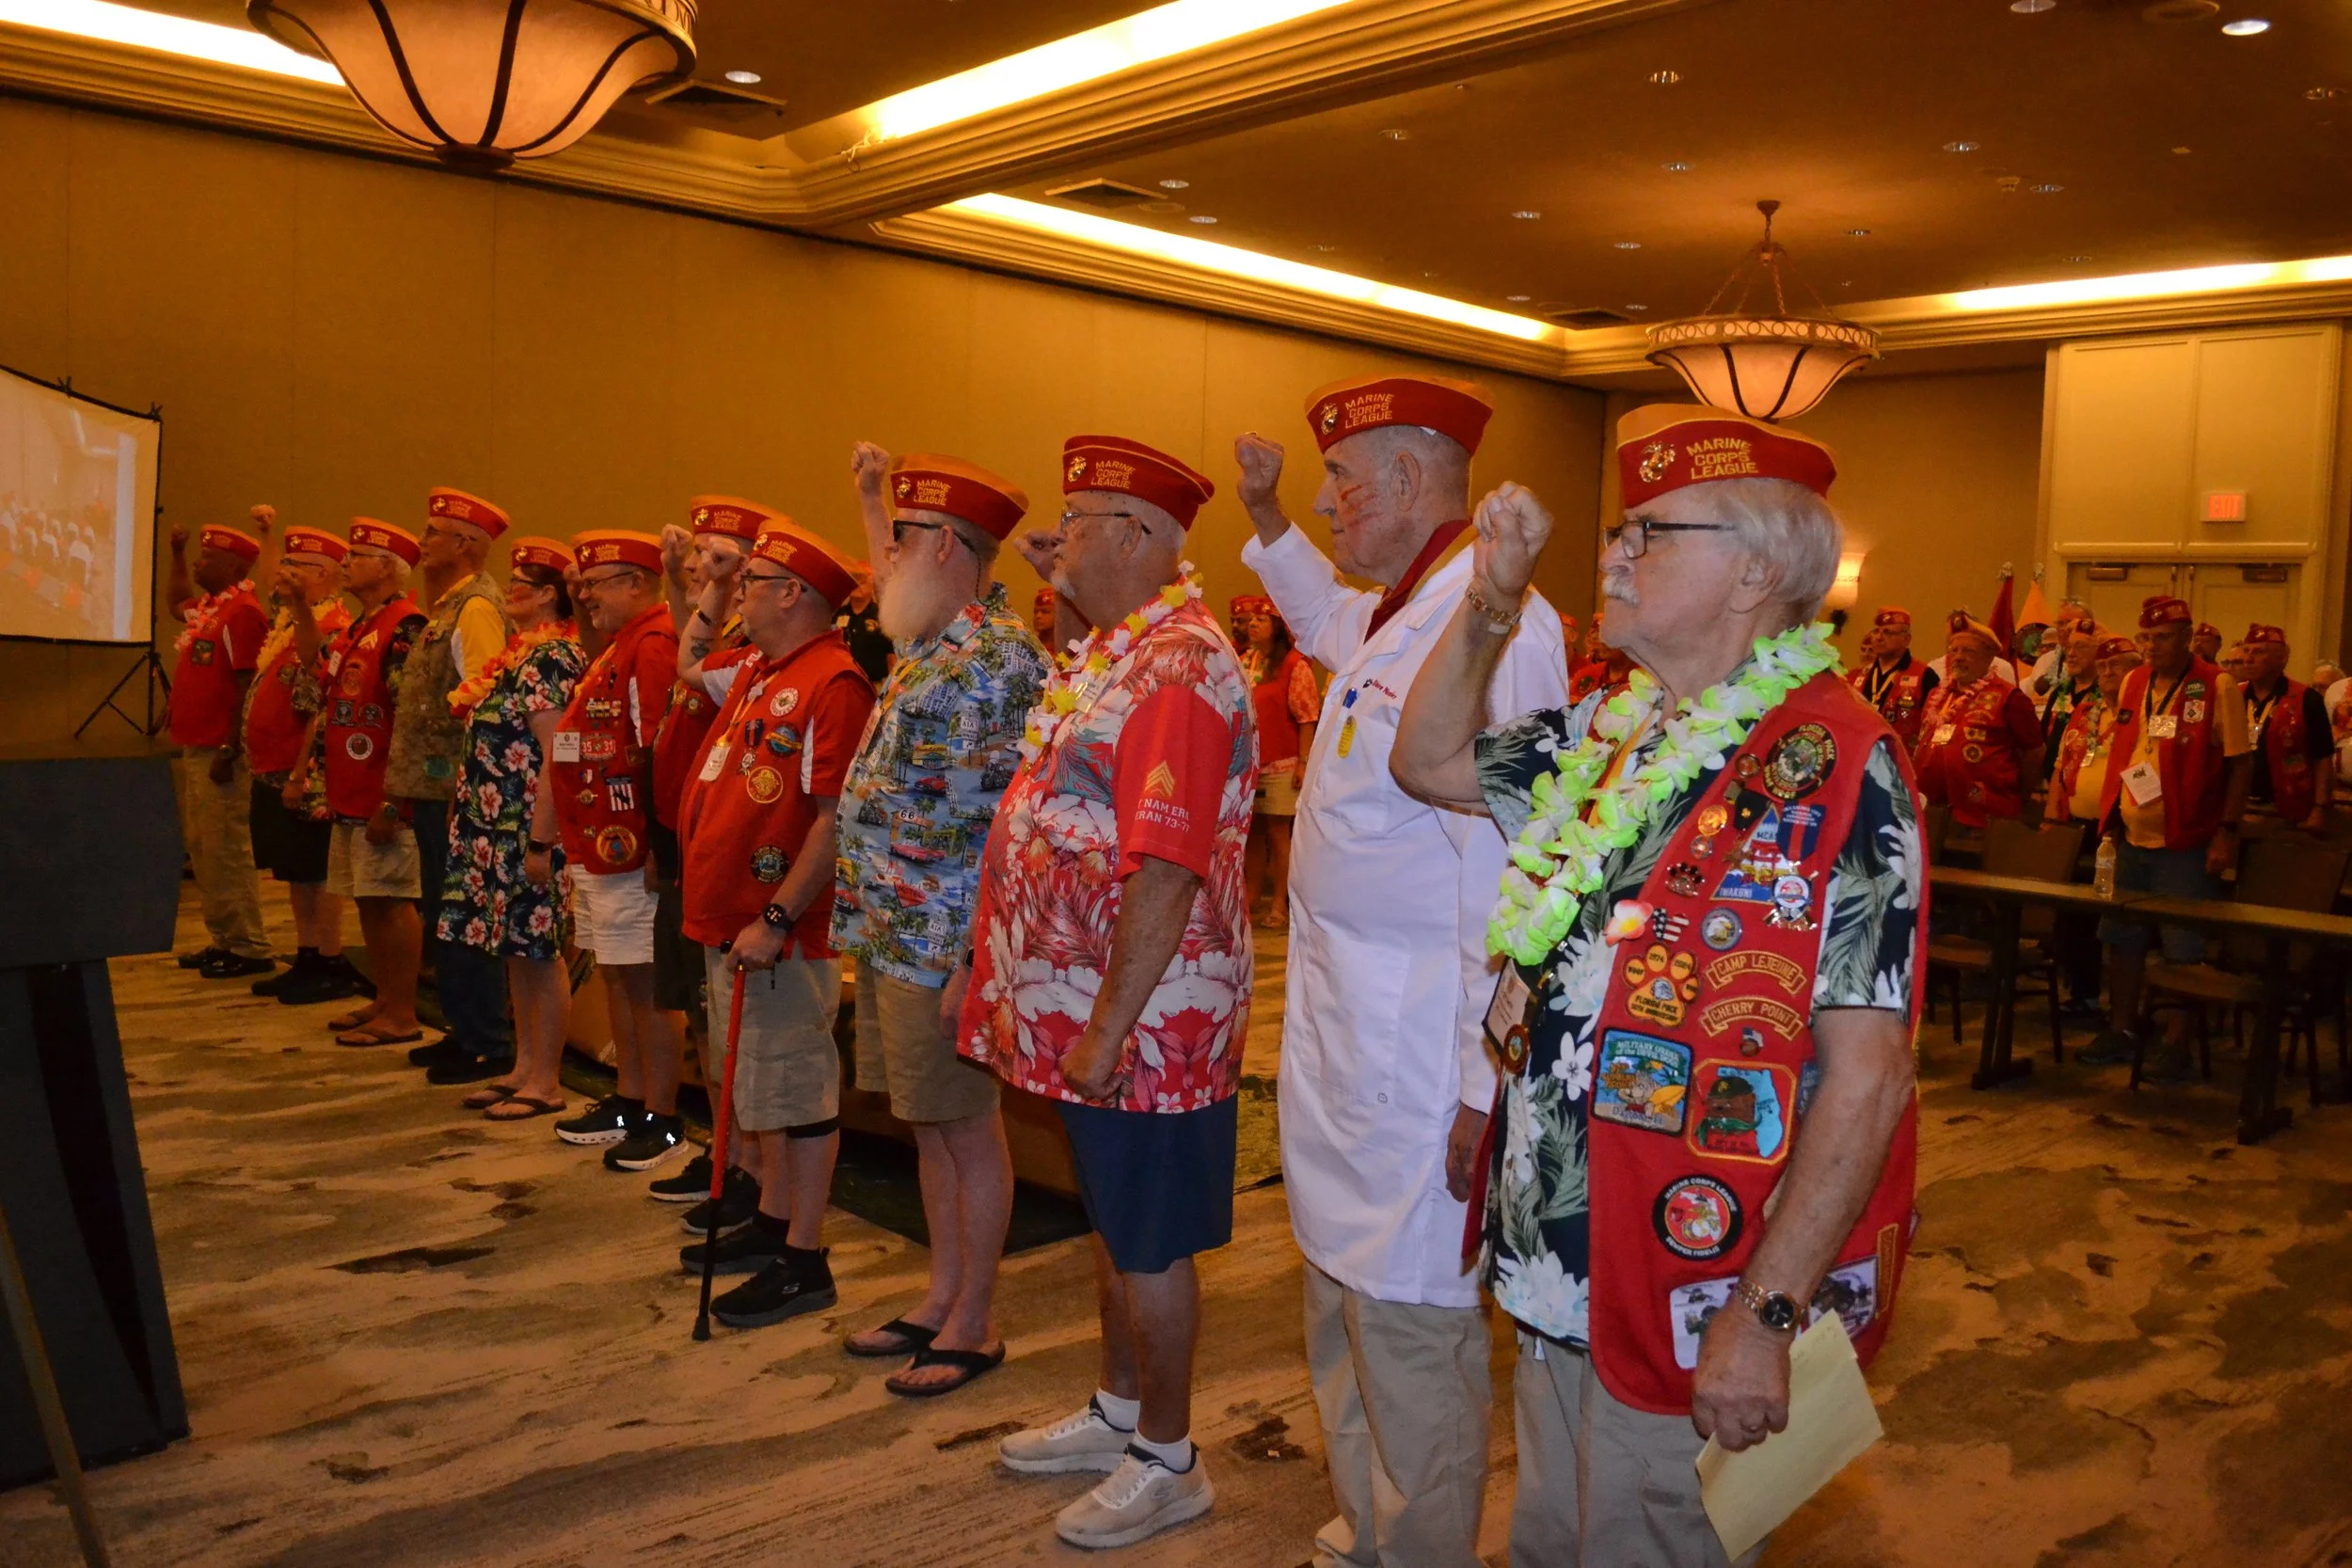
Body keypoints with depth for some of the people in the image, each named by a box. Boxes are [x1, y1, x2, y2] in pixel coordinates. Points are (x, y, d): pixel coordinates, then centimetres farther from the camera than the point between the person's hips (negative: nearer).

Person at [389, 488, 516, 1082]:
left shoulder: (476, 608, -14)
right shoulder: (445, 607, 16)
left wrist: (465, 796, -21)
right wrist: (411, 785, 16)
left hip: (458, 793, -10)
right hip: (432, 790, 10)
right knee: (441, 918, 16)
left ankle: (488, 1044, 5)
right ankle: (462, 1031, 26)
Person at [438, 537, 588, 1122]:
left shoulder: (552, 659, -14)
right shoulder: (518, 654, 16)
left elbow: (556, 758, -19)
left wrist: (541, 842, -21)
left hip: (529, 829, -10)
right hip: (498, 826, 10)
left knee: (539, 952, -1)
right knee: (515, 950, 14)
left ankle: (546, 1082, 8)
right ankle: (525, 1067, 24)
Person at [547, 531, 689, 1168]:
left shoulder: (655, 645, -16)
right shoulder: (616, 649, 18)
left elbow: (662, 752, -22)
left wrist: (650, 839, -22)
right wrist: (578, 845, 20)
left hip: (631, 850, -10)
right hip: (598, 848, 10)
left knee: (645, 983, -3)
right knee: (616, 978, 16)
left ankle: (663, 1120, 5)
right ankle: (628, 1101, 27)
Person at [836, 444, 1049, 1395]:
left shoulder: (998, 660, -18)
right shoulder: (931, 644, 11)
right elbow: (889, 587, 39)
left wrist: (973, 959, -23)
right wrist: (871, 493, 37)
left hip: (939, 944, -9)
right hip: (888, 933, 9)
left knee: (966, 1129, 4)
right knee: (931, 1128, 17)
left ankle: (974, 1324, 17)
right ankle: (943, 1298, 31)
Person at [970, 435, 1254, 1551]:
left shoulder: (1178, 666, -21)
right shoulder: (1109, 655, 11)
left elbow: (1167, 871, -27)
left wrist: (1107, 1029, -25)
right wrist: (994, 975, 19)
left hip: (1143, 1022, -9)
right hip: (1085, 1010, 9)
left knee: (1149, 1242, 6)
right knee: (1115, 1225, 21)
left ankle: (1168, 1460, 23)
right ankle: (1120, 1412, 39)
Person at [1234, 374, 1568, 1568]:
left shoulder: (1496, 619, -21)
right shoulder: (1393, 611, 9)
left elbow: (1505, 873, -26)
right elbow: (1328, 627, 37)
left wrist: (1485, 1084, -25)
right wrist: (1264, 516, 28)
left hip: (1416, 1039, -10)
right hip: (1335, 1010, 10)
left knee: (1413, 1329, 5)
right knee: (1342, 1304, 23)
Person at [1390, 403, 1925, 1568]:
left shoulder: (1836, 770, -18)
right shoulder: (1607, 732, 5)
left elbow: (1866, 1076, -21)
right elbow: (1428, 761, 18)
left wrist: (1767, 1313, -23)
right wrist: (1493, 603, 5)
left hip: (1691, 1311, -7)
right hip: (1553, 1275, 7)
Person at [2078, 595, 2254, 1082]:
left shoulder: (2217, 687, -7)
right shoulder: (2132, 683, 9)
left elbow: (2241, 763, -8)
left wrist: (2227, 831, -13)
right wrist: (2111, 816, 12)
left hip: (2187, 844, -6)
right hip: (2132, 838, 6)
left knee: (2184, 949, 0)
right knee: (2123, 937, 12)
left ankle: (2176, 1044, 9)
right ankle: (2122, 1030, 24)